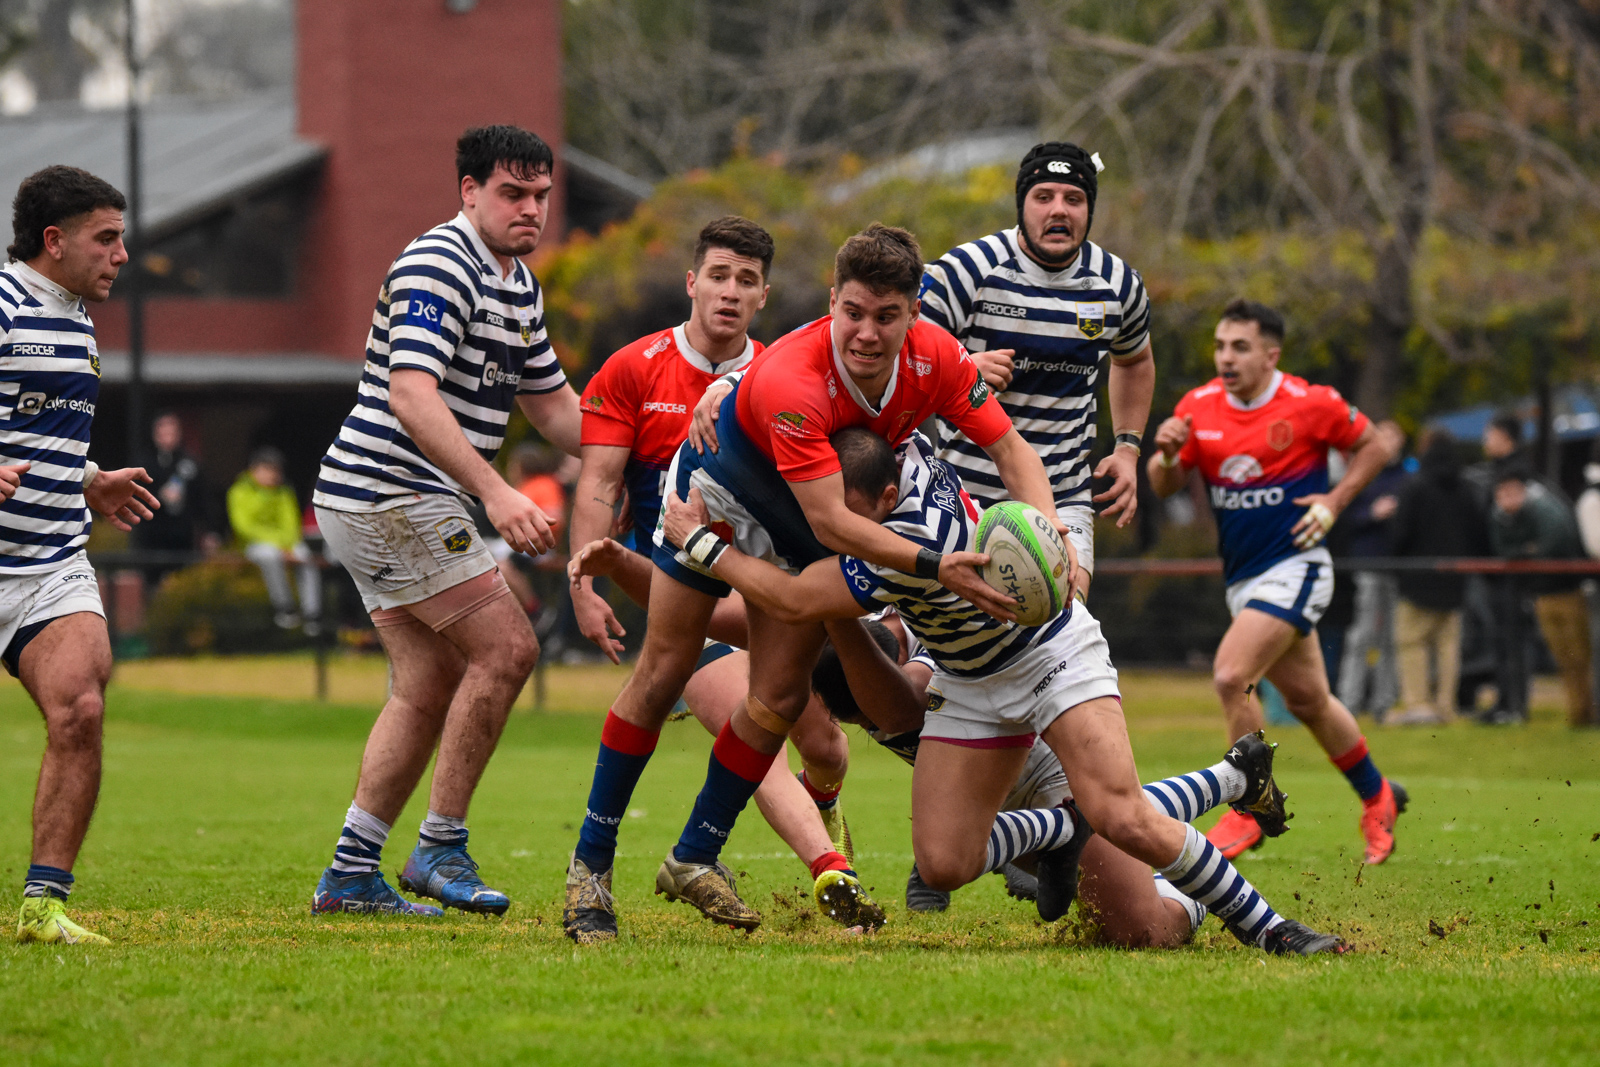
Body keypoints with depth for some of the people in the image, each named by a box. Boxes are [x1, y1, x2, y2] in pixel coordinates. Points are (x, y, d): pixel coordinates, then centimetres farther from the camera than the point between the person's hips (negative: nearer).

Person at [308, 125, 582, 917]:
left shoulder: (518, 285, 16)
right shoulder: (439, 267, -16)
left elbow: (554, 408, 24)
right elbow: (412, 398, -27)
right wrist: (495, 493, -33)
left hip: (396, 506, 10)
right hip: (390, 493, -10)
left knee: (429, 688, 9)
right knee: (505, 647, -11)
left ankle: (351, 873, 11)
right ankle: (440, 846, -6)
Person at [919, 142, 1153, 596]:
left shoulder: (1118, 283, 3)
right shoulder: (967, 269, -11)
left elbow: (1134, 361, 25)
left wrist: (1128, 447, 13)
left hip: (1064, 499, 2)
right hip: (965, 488, -2)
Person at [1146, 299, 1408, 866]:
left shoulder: (1310, 404, -11)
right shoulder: (1199, 406, 1)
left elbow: (1372, 447, 3)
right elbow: (1164, 485, 5)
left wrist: (1333, 502, -9)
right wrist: (1167, 456, -17)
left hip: (1294, 568, -6)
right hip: (1241, 577, 6)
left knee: (1230, 676, -21)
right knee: (1308, 700, 15)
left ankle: (1250, 809, -4)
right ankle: (1377, 798, 36)